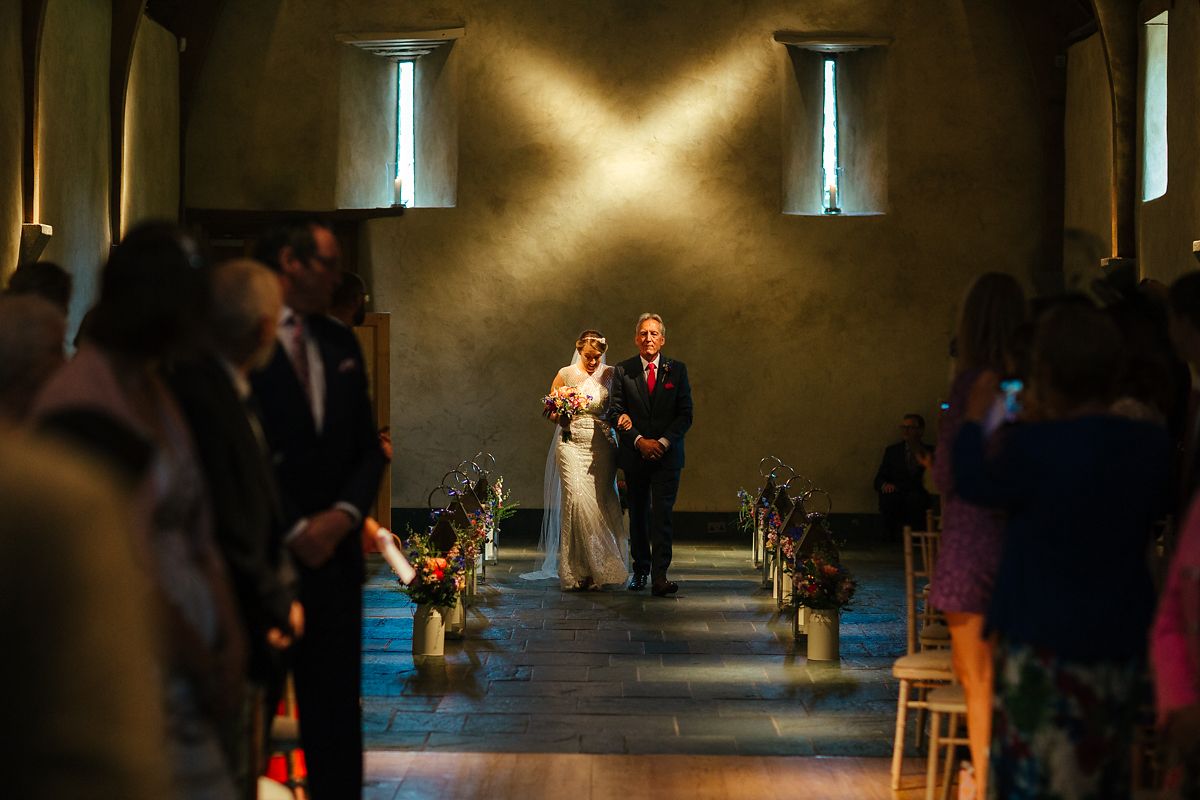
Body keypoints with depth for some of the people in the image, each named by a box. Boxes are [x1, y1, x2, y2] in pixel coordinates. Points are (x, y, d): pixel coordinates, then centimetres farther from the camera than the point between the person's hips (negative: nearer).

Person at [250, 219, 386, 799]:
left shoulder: (341, 344, 13)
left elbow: (367, 447, 14)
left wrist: (344, 514, -3)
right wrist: (293, 530, -11)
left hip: (334, 554, 6)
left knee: (336, 717, 7)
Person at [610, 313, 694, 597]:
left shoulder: (677, 370, 5)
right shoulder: (623, 371, 4)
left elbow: (685, 413, 1)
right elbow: (616, 412, -1)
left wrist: (663, 442, -12)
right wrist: (640, 441, -13)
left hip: (667, 454, -1)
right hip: (634, 456, 1)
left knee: (661, 514, -11)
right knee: (638, 515, 11)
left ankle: (660, 576, -17)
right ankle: (640, 570, 24)